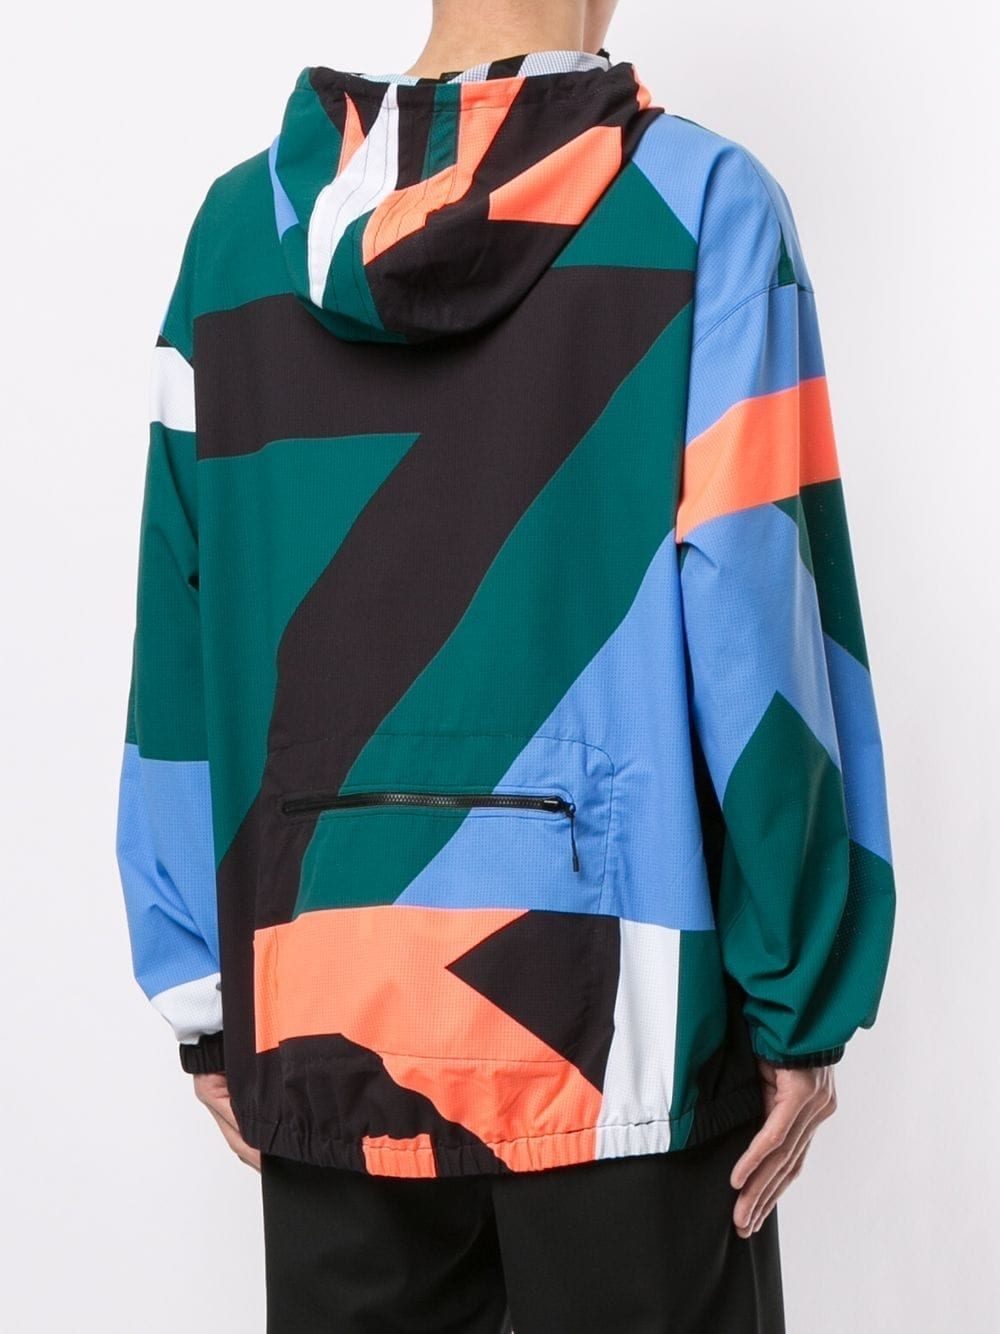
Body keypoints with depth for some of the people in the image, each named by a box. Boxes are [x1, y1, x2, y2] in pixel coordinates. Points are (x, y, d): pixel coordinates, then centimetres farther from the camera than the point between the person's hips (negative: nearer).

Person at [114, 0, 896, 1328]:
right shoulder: (699, 205, -6)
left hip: (319, 1015, 4)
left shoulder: (242, 222, 4)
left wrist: (203, 999, 10)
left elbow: (179, 649, 4)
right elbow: (763, 630, -11)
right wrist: (801, 1004, -4)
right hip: (612, 1017, -3)